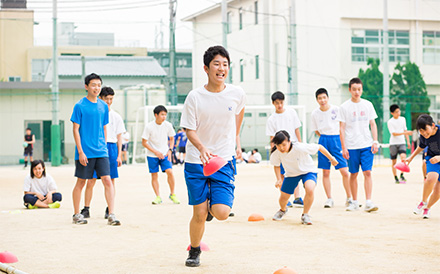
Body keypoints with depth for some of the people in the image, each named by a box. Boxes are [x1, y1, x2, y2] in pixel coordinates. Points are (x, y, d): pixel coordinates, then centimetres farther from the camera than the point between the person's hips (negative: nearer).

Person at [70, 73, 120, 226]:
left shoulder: (103, 106, 10)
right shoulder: (80, 106, -5)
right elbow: (75, 130, -6)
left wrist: (104, 147, 14)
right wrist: (80, 152, -11)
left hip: (101, 152, 4)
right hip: (85, 152, -4)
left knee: (107, 180, -7)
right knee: (81, 182, 5)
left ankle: (111, 215, -8)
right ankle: (76, 215, 19)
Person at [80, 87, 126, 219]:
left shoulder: (116, 116, 11)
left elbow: (119, 137, 11)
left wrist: (119, 155, 4)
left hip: (111, 147, 2)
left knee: (111, 180, 2)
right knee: (91, 180, -5)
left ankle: (109, 209, 9)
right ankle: (86, 209, 0)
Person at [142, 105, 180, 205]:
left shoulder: (168, 125, -5)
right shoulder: (149, 126, -13)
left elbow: (172, 138, 12)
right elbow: (144, 143, -8)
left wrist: (170, 150, -3)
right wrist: (155, 152, -16)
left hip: (164, 154, 1)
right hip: (152, 155, -1)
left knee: (169, 172, -13)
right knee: (154, 175, -2)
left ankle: (172, 194, 2)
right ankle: (158, 197, 8)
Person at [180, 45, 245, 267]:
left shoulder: (237, 94, -5)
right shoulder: (195, 97, -11)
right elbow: (189, 130, -9)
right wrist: (202, 148, -28)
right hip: (196, 161, -1)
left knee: (222, 213, -14)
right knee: (199, 214, -1)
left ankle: (211, 204, 24)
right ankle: (194, 251, 27)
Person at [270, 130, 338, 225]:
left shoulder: (300, 148, -37)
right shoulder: (275, 153, -25)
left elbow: (319, 147, -23)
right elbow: (276, 165, -2)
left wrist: (331, 158, -12)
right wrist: (279, 179, -16)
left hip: (308, 171, -3)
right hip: (291, 174, 4)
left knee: (310, 189, -32)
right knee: (283, 198, 7)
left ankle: (305, 215, -8)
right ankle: (283, 210, 47)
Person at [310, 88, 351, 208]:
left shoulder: (336, 110, -7)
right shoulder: (315, 113, 0)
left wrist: (343, 143, 0)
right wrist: (325, 138, 5)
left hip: (337, 139, -2)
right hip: (323, 141, 2)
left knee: (344, 171, -7)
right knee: (325, 172, 2)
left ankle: (349, 198, 6)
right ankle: (329, 199, 10)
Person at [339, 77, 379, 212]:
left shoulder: (368, 105, 6)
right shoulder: (344, 107, 0)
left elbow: (373, 124, 10)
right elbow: (342, 128, 0)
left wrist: (375, 142, 0)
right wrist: (343, 147, -5)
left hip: (367, 145, 1)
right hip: (351, 146, -1)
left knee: (367, 172, -7)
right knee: (353, 174, 5)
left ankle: (368, 202, -7)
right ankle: (354, 202, 16)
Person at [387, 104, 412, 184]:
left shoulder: (403, 119, 8)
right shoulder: (390, 122, -8)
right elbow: (394, 133, -16)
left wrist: (408, 141, 14)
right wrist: (405, 133, -24)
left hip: (402, 143, 3)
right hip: (393, 143, -3)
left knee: (403, 157, -21)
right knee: (394, 162, 2)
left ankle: (402, 175, -11)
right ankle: (395, 178, 12)